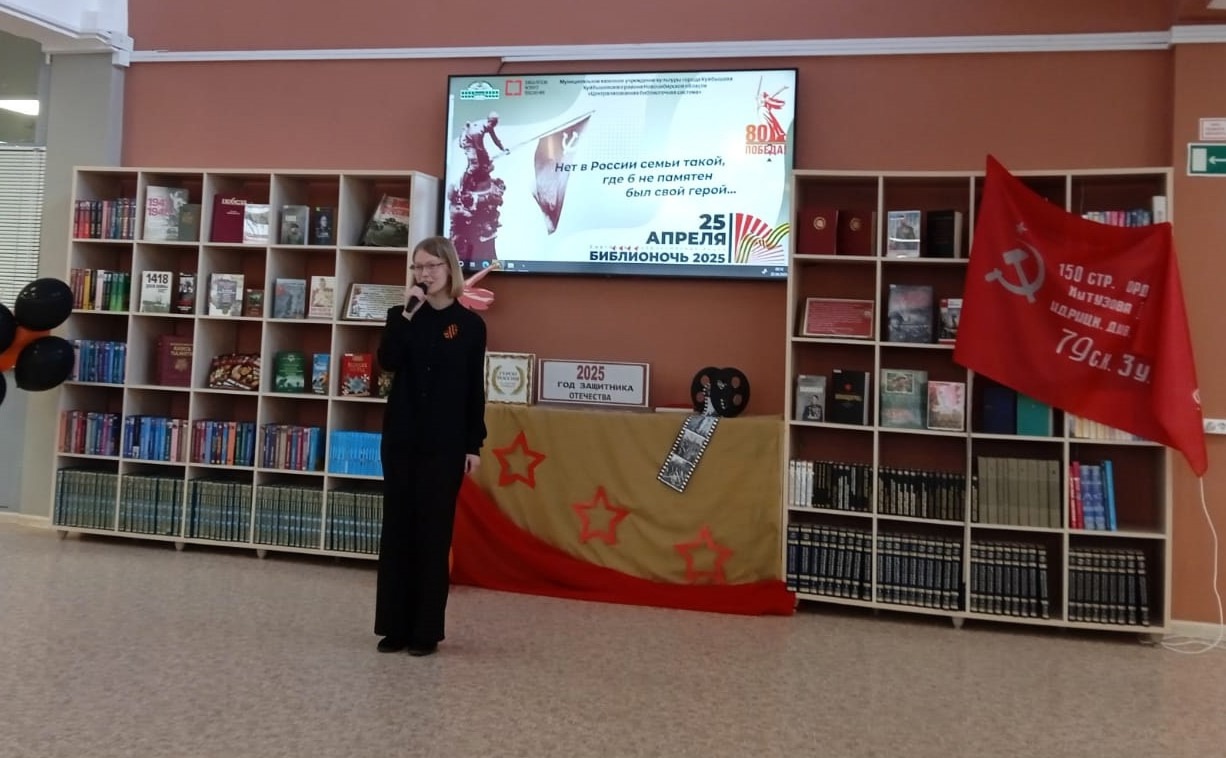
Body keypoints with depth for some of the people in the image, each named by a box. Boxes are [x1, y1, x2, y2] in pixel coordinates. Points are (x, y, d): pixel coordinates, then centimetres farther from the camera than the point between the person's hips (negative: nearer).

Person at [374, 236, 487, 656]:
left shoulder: (469, 324, 1)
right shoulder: (401, 315, 6)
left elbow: (475, 389, 0)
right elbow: (388, 362, -13)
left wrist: (474, 444, -3)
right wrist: (407, 314, -17)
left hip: (446, 442, -2)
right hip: (401, 436, 2)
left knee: (434, 532, 2)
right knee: (397, 529, 6)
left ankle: (426, 630, 12)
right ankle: (395, 626, 17)